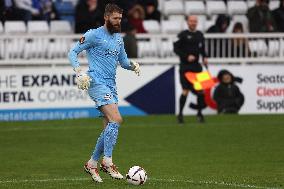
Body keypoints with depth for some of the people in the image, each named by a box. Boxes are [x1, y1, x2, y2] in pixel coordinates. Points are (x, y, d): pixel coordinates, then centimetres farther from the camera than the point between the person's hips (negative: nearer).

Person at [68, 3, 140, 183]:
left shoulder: (118, 38, 17)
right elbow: (73, 52, -4)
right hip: (97, 82, -8)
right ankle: (107, 162, -19)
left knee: (110, 127, 7)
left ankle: (92, 164, 17)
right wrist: (79, 72, -18)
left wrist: (132, 65, 2)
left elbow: (123, 61, 25)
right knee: (116, 119, -22)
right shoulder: (94, 35, -5)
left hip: (111, 85, 8)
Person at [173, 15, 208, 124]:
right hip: (185, 66, -5)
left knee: (201, 89, 1)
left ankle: (199, 113, 14)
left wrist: (205, 57, 4)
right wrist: (187, 57, -16)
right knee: (185, 90, -8)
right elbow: (176, 49, -5)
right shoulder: (182, 35, -4)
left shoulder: (200, 35, 12)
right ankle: (180, 114, 2)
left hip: (196, 66, 5)